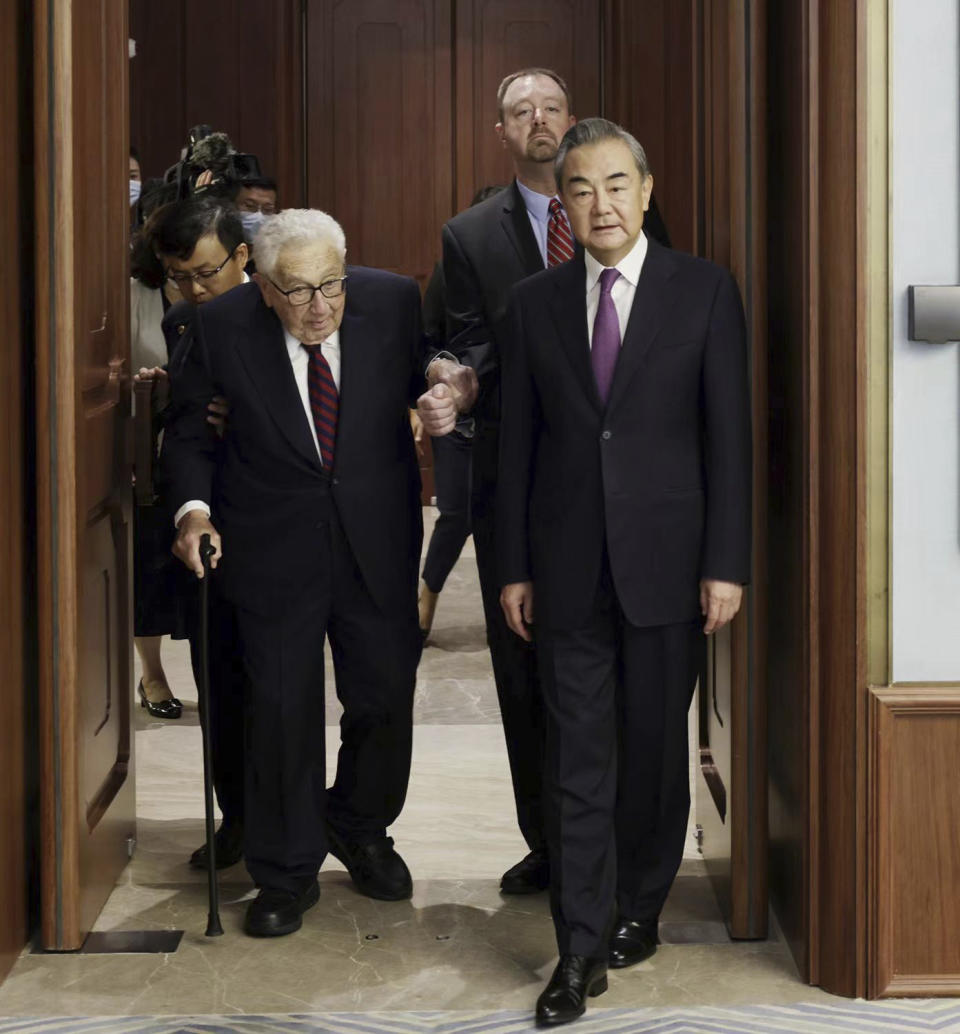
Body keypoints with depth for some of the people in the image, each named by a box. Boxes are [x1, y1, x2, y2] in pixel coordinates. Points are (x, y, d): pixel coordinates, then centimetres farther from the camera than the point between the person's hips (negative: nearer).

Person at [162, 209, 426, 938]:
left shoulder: (394, 302, -10)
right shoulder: (223, 327, -12)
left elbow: (431, 383, 10)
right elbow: (188, 428, 0)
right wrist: (193, 508, -13)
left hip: (377, 540, 2)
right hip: (273, 544, -1)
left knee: (385, 695, 9)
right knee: (283, 707, 2)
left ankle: (360, 829, 38)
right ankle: (286, 875, 20)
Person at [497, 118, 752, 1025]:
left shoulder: (704, 292, -1)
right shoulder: (535, 304, 5)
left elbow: (728, 433, -3)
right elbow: (517, 445, 7)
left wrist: (726, 563, -7)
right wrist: (514, 567, 4)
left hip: (666, 562, -1)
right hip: (568, 567, 1)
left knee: (655, 748, 11)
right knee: (576, 762, 1)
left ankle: (639, 906, 31)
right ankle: (582, 952, 6)